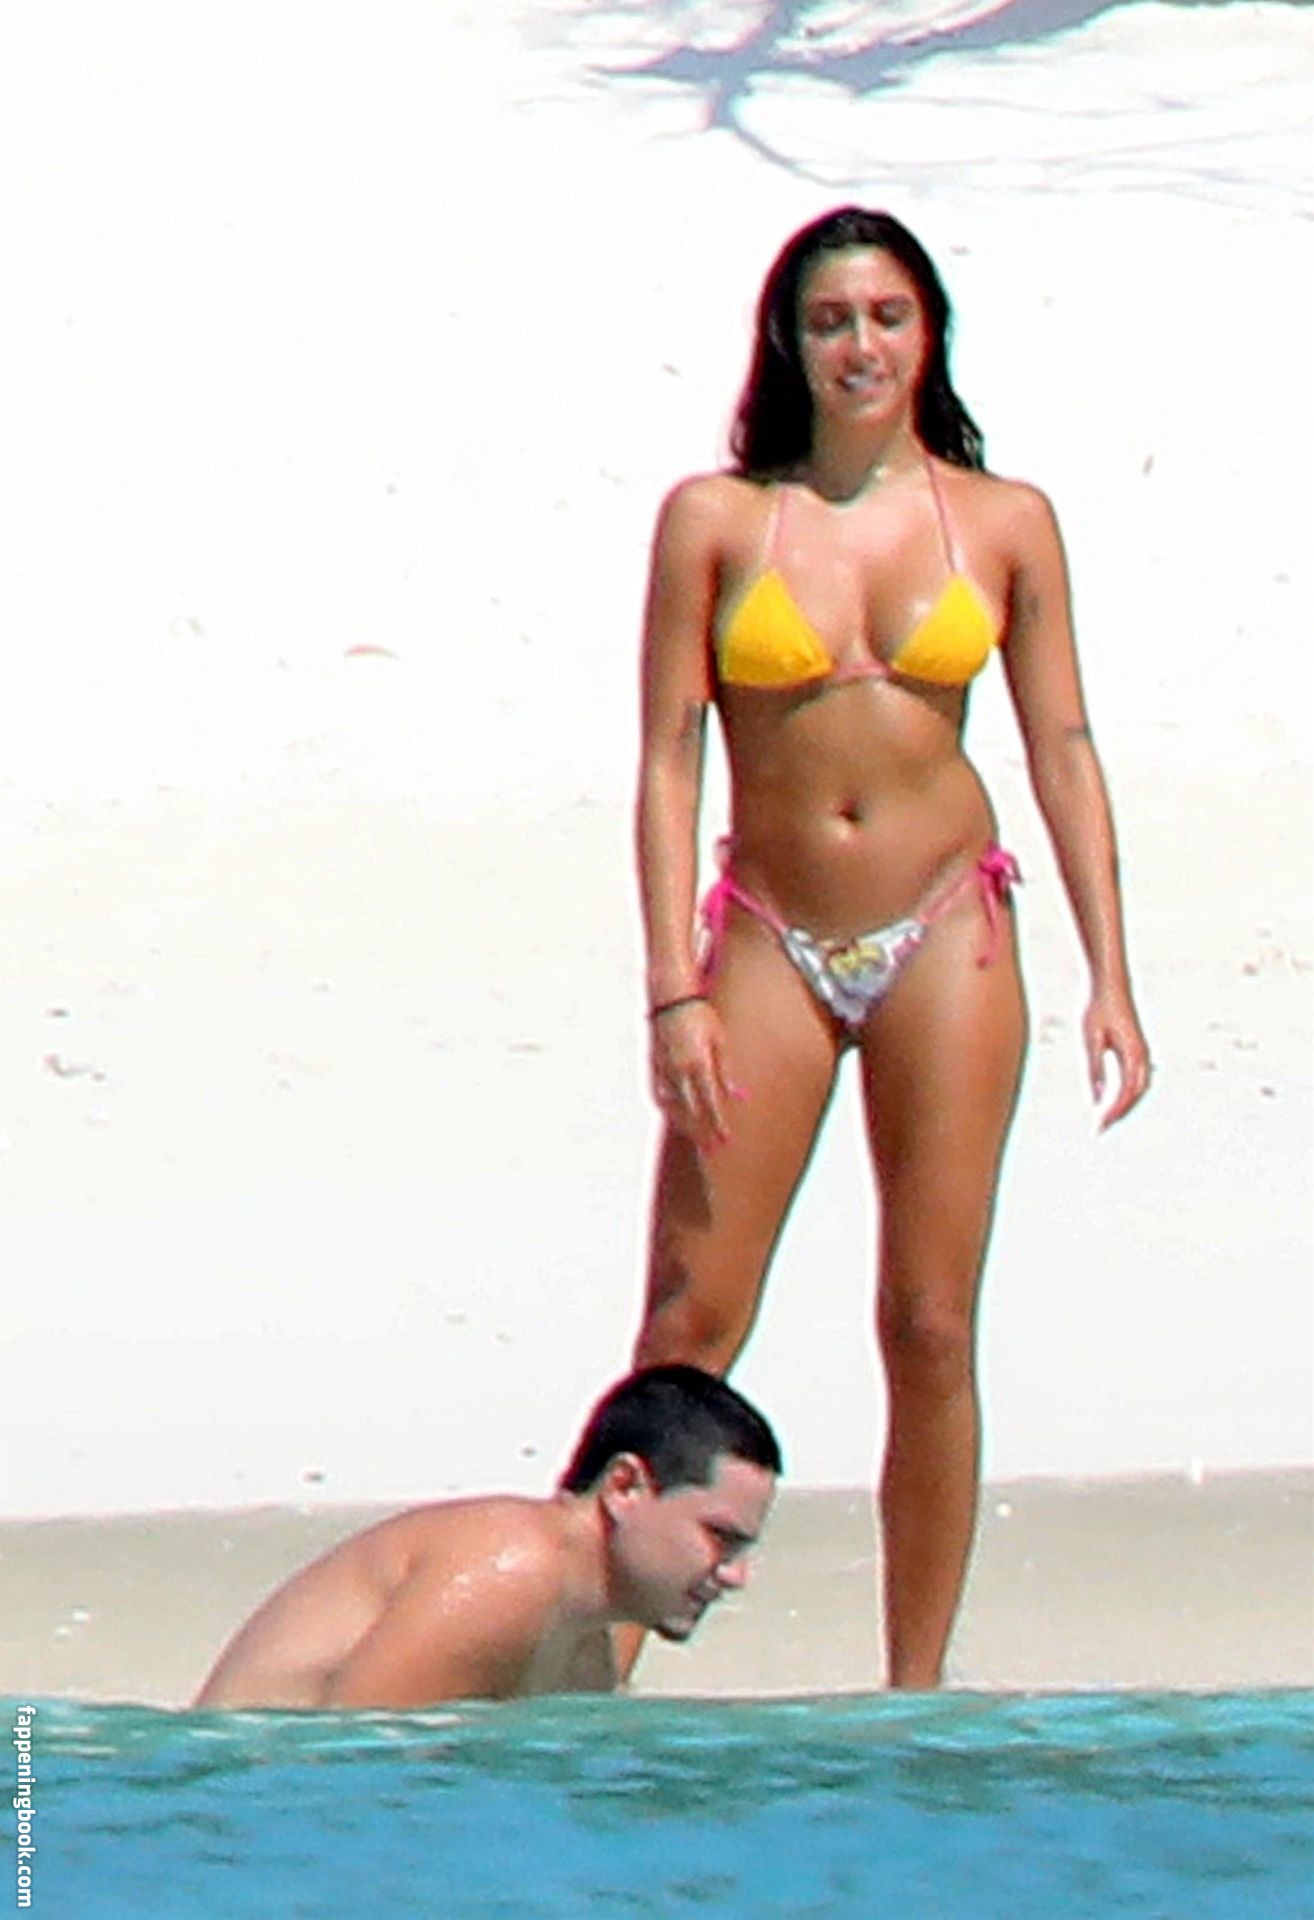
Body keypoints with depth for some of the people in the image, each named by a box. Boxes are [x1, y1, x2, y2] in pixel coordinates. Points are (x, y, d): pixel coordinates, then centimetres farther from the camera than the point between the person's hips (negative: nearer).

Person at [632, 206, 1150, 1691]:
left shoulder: (1004, 524, 4)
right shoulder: (716, 519, -1)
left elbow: (1062, 750, 6)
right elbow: (668, 756, -2)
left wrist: (1108, 979, 0)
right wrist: (673, 990, -10)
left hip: (946, 938, 1)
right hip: (771, 938, -1)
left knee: (931, 1331, 2)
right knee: (689, 1326, -5)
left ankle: (914, 1696, 9)